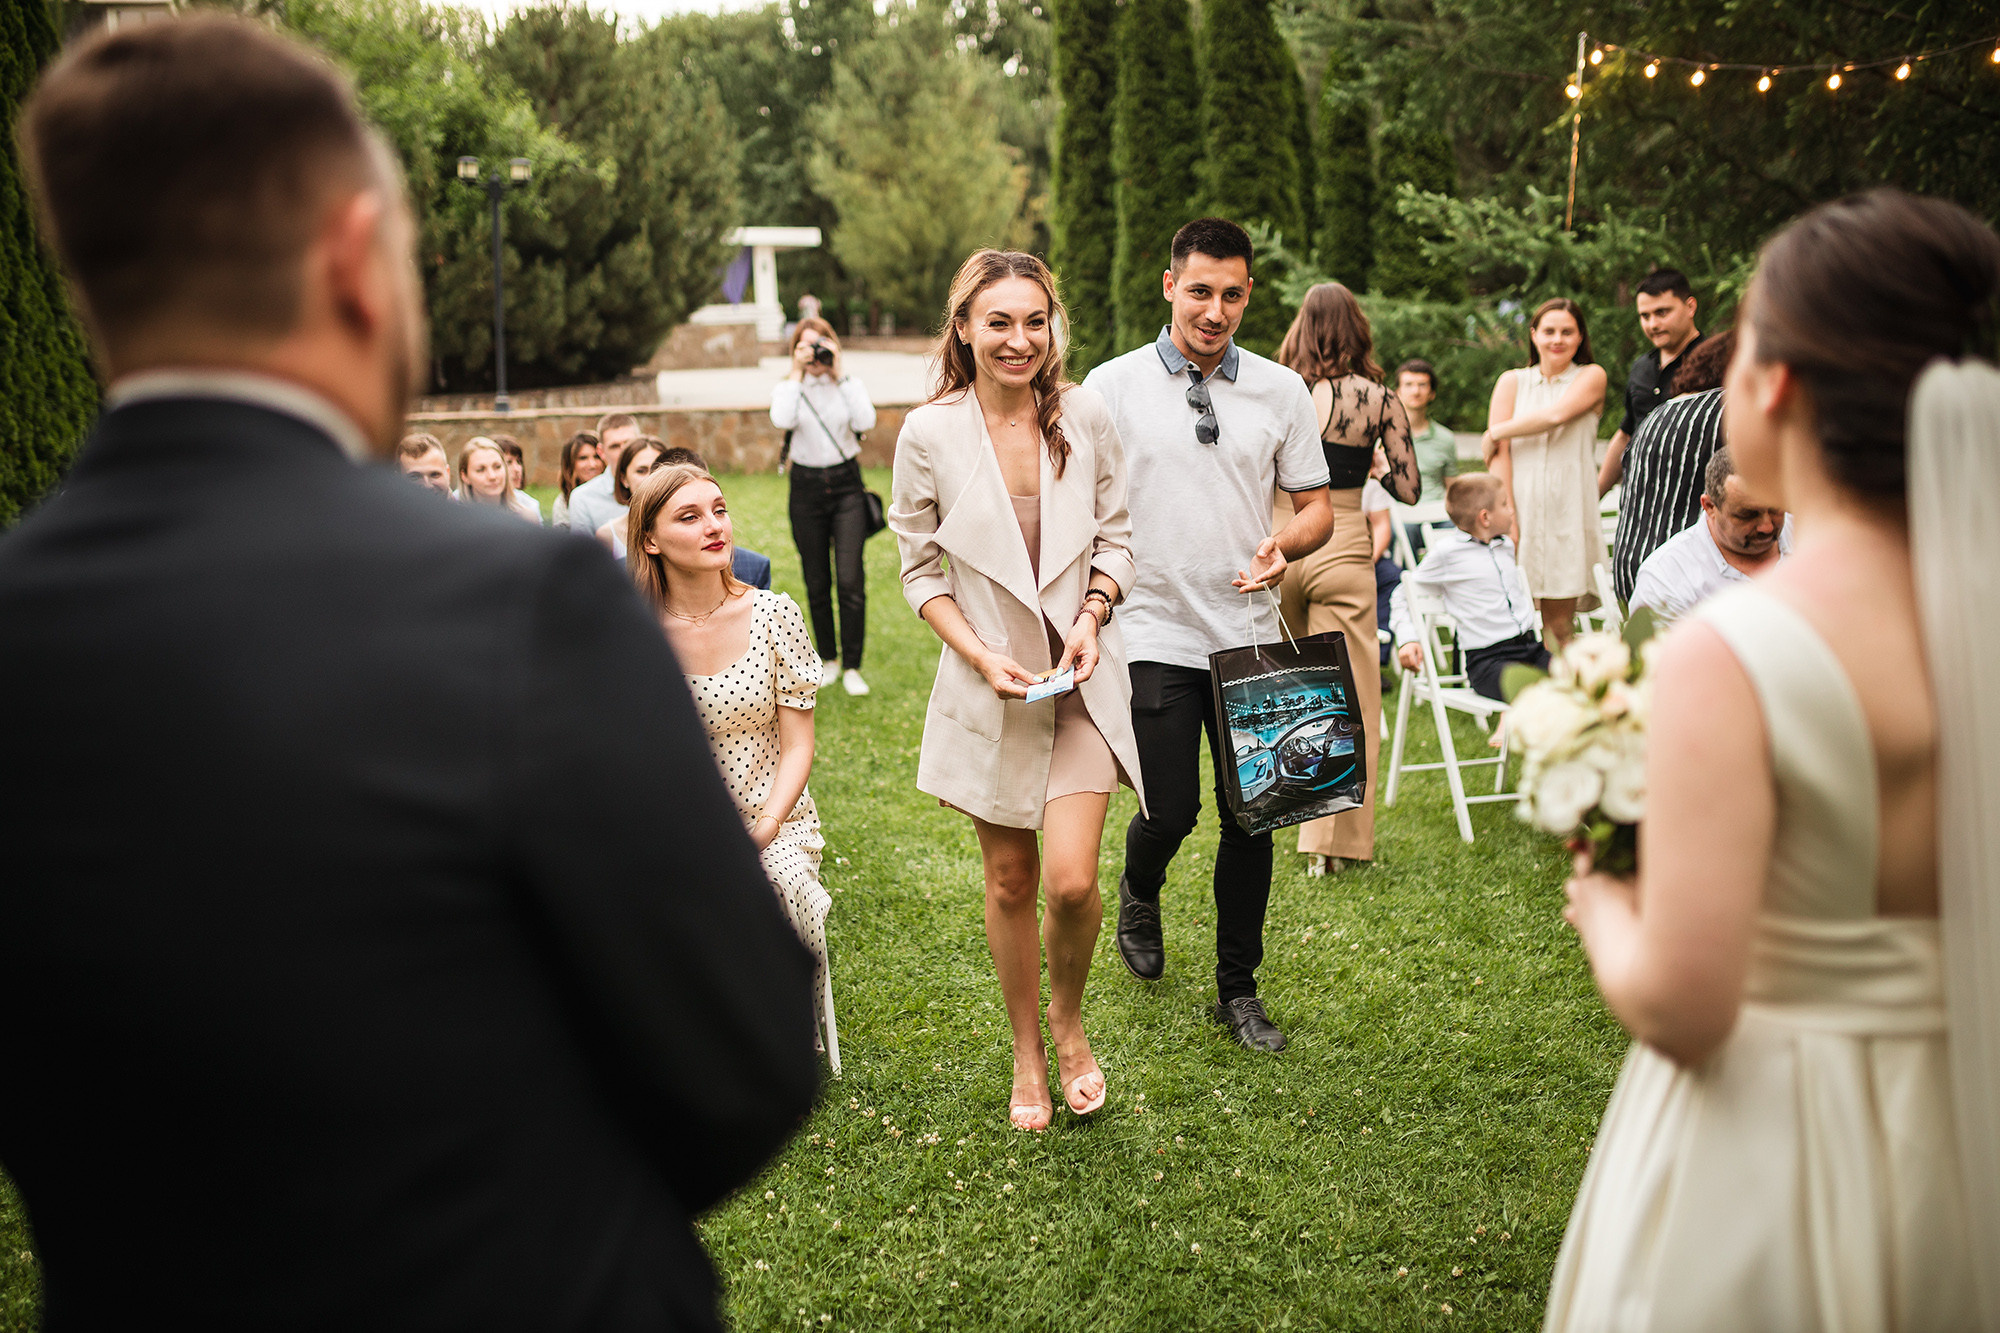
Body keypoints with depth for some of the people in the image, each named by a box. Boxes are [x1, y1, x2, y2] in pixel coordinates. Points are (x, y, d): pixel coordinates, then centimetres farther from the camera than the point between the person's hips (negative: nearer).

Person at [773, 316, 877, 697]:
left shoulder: (849, 383, 2)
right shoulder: (788, 387, 2)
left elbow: (866, 421, -17)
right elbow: (782, 421, -20)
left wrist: (841, 373, -14)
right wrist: (797, 374, -15)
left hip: (846, 485, -1)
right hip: (807, 489, 1)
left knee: (850, 579, -11)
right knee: (817, 583, 8)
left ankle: (852, 666, -3)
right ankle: (827, 658, 25)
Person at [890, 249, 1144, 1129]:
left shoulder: (1085, 417, -3)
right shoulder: (930, 434, -7)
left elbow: (1115, 537, 7)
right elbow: (921, 569, 0)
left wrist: (1093, 616, -10)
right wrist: (980, 654, -13)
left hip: (1083, 679, 0)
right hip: (990, 686, 0)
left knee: (1071, 880, -12)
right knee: (1009, 883, 10)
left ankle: (1068, 1018, 20)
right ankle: (1027, 1056, 31)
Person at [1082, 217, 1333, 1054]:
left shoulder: (1282, 391, 4)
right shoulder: (1112, 386, -2)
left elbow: (1317, 506, 9)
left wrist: (1286, 547, -13)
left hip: (1251, 636, 2)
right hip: (1155, 636, -2)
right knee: (1171, 811, -3)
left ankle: (1238, 989, 24)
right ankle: (1139, 894, 34)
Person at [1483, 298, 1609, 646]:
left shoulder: (1591, 376, 9)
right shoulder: (1512, 382, 11)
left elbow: (1557, 414, -11)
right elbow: (1499, 456, 2)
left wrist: (1496, 432, 0)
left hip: (1567, 512, -1)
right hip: (1521, 508, 1)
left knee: (1559, 623, -2)